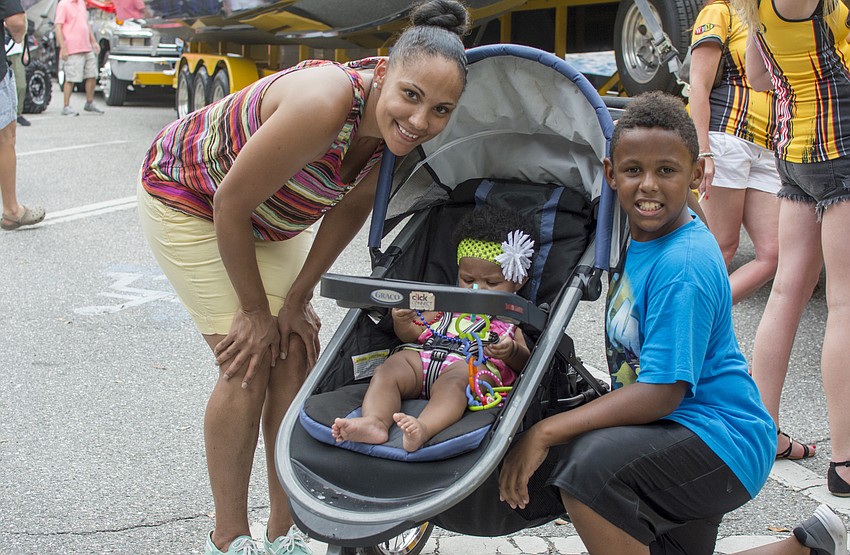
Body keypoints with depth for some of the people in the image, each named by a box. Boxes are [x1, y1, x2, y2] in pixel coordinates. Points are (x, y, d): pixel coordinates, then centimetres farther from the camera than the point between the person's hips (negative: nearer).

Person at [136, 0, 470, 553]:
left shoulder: (394, 125, -20)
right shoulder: (325, 105, -41)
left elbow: (352, 207, -3)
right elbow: (231, 204, -30)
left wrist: (296, 297, -5)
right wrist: (255, 310, -17)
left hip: (272, 216, 6)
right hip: (186, 197, -6)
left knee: (297, 356, 0)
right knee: (249, 368, -10)